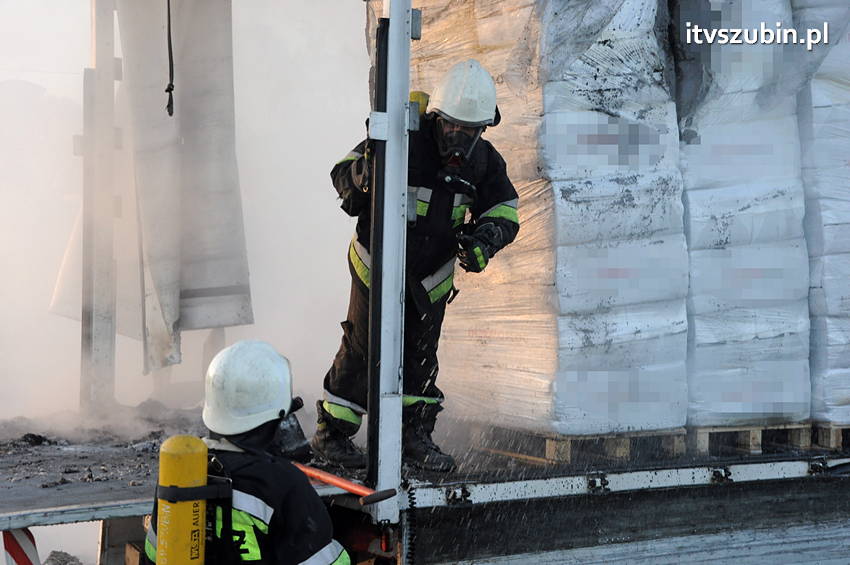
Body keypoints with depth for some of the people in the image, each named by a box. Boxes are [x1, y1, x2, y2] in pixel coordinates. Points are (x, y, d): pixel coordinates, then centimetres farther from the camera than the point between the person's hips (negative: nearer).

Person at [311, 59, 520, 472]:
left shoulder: (484, 161, -5)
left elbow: (504, 209, 0)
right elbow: (342, 175, -21)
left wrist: (484, 239, -22)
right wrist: (366, 170, -45)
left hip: (432, 276, 5)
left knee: (421, 356, 12)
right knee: (363, 349, -1)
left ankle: (415, 438, 25)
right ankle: (332, 434, 13)